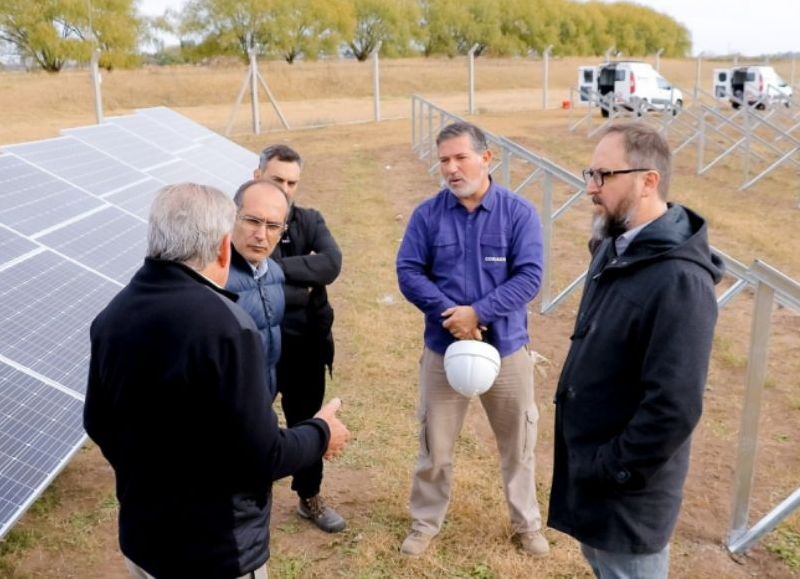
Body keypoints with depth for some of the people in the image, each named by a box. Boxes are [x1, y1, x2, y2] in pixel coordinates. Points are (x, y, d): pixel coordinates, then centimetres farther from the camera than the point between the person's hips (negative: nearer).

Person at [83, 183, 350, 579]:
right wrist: (322, 433, -4)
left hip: (139, 537, 7)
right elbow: (260, 458, -23)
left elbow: (97, 423, 8)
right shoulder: (222, 324, -27)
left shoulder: (111, 315, -5)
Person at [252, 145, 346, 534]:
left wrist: (276, 268, -20)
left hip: (306, 344, 4)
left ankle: (310, 498, 39)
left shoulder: (309, 221, 1)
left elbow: (331, 264, -17)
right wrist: (302, 286, -17)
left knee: (307, 424, 19)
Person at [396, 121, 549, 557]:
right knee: (435, 444, 14)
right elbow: (408, 272, -7)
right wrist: (451, 314, -20)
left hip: (507, 348, 0)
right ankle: (425, 522, 34)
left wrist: (478, 312, -23)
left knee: (518, 443, 15)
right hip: (443, 349, 1)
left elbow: (529, 277, -14)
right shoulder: (427, 214, -5)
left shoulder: (519, 213, -9)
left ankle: (526, 524, 37)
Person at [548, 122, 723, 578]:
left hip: (626, 488, -8)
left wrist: (611, 473, -18)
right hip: (589, 459, 9)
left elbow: (675, 407, -29)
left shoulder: (679, 280, -27)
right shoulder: (617, 247, 3)